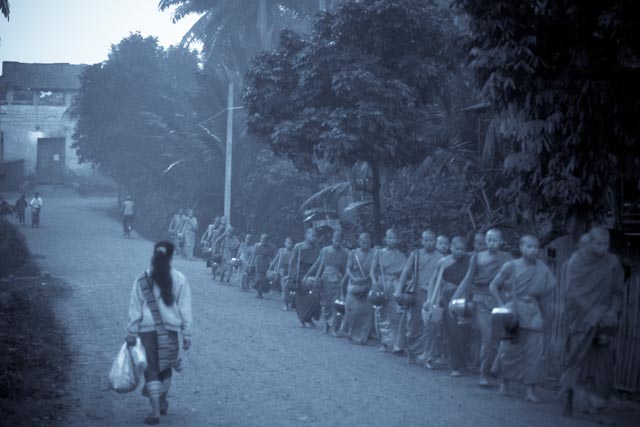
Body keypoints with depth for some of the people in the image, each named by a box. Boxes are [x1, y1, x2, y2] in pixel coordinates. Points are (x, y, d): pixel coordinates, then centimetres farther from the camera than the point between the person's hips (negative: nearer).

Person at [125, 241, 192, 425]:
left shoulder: (142, 280, -5)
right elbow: (185, 310, -2)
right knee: (165, 367, 19)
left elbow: (135, 309, -3)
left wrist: (132, 333, 4)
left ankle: (155, 412, -1)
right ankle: (163, 403, 34)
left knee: (152, 369, 5)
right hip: (170, 330, 1)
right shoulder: (179, 279, -5)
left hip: (147, 330, -1)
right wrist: (187, 334, 4)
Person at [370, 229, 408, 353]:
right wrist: (374, 281, -8)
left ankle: (398, 345, -11)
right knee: (382, 315, 1)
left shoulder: (401, 256, 10)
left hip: (396, 287, -1)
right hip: (382, 286, 1)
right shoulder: (379, 253, 10)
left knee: (397, 315, -10)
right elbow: (373, 270, 7)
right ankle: (385, 342, 12)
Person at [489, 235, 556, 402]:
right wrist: (502, 305, -5)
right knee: (509, 348, 5)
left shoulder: (542, 269, 2)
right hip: (513, 313, -2)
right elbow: (493, 286, 2)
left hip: (533, 314, 2)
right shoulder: (511, 266, -3)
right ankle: (504, 383, 23)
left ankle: (531, 391, 0)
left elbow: (551, 288, 9)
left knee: (535, 352, -5)